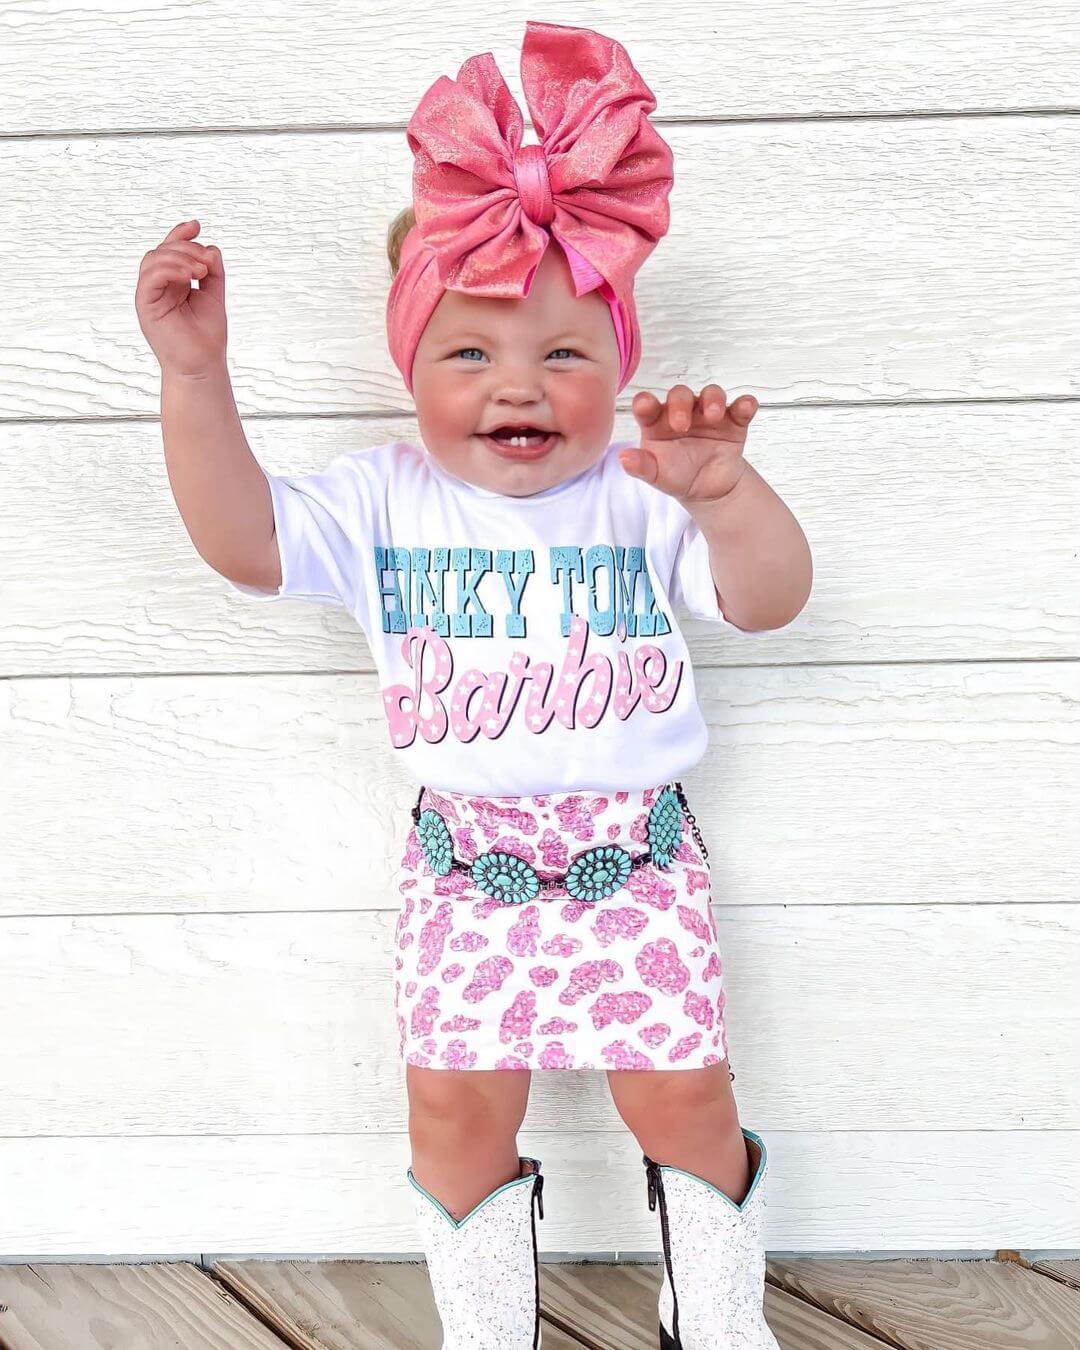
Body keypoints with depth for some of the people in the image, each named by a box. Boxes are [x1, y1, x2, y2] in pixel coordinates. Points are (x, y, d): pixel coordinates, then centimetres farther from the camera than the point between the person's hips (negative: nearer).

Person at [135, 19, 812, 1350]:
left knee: (682, 1094, 8)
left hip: (636, 858, 0)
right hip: (464, 866, 1)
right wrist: (194, 375, -20)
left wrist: (722, 491, -35)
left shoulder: (642, 496, -7)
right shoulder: (382, 503, -3)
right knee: (457, 1106, 8)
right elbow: (243, 539, -11)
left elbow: (769, 598, -15)